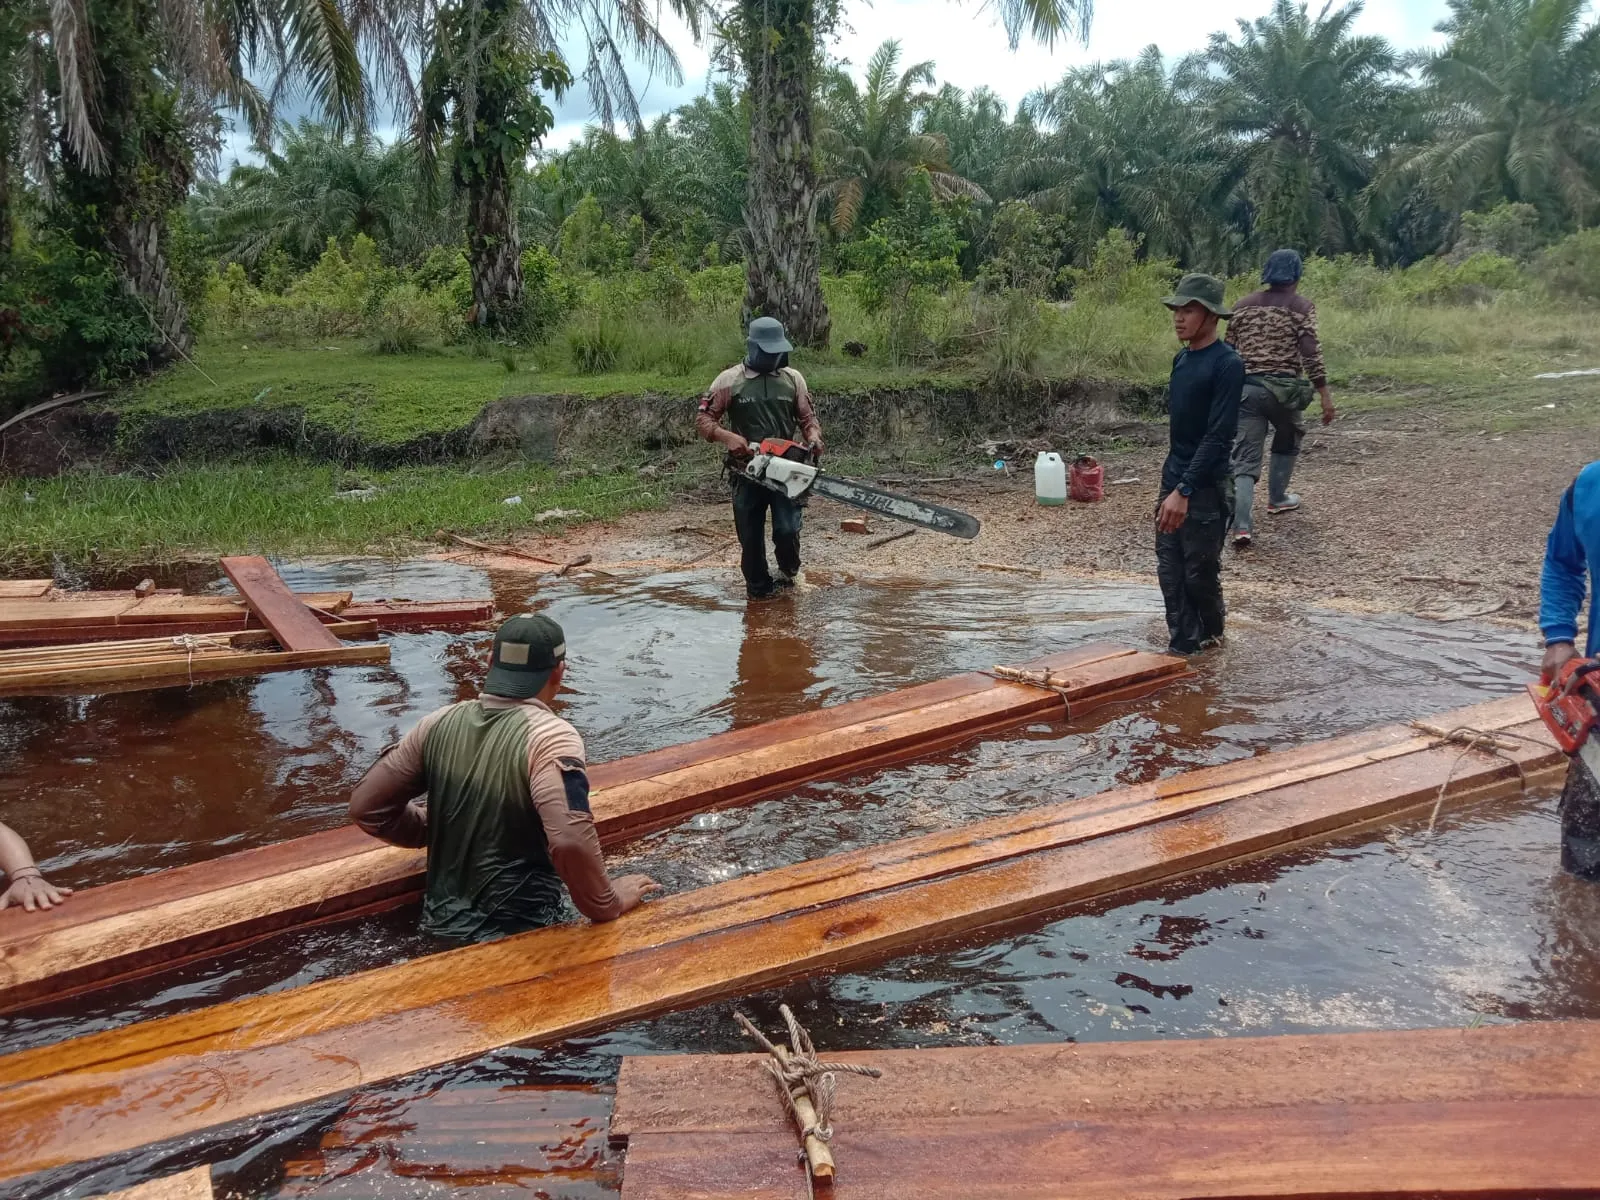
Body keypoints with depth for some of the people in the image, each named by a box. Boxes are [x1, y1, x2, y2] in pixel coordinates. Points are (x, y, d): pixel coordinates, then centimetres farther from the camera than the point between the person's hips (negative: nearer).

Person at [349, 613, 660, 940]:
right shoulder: (549, 737, -19)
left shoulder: (440, 723, -1)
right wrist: (607, 904, -17)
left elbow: (367, 807, 8)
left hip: (442, 923, 6)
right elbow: (570, 841, -33)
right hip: (517, 937, -6)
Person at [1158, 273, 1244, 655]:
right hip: (1173, 482, 7)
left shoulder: (1227, 364, -15)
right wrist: (1171, 482, 14)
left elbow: (1218, 435, -20)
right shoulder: (1182, 359, 9)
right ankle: (1183, 648, 16)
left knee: (1200, 574, 4)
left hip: (1205, 488, -7)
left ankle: (1210, 635, 30)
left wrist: (1184, 491, -24)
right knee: (1170, 573, 6)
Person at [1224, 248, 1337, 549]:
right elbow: (1311, 353, -9)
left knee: (1245, 458, -3)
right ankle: (1277, 498, 38)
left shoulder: (1243, 305, 13)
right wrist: (1325, 394, -9)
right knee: (1289, 437, 29)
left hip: (1246, 387, 2)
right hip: (1282, 387, -2)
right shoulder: (1302, 306, 1)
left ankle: (1241, 525, -19)